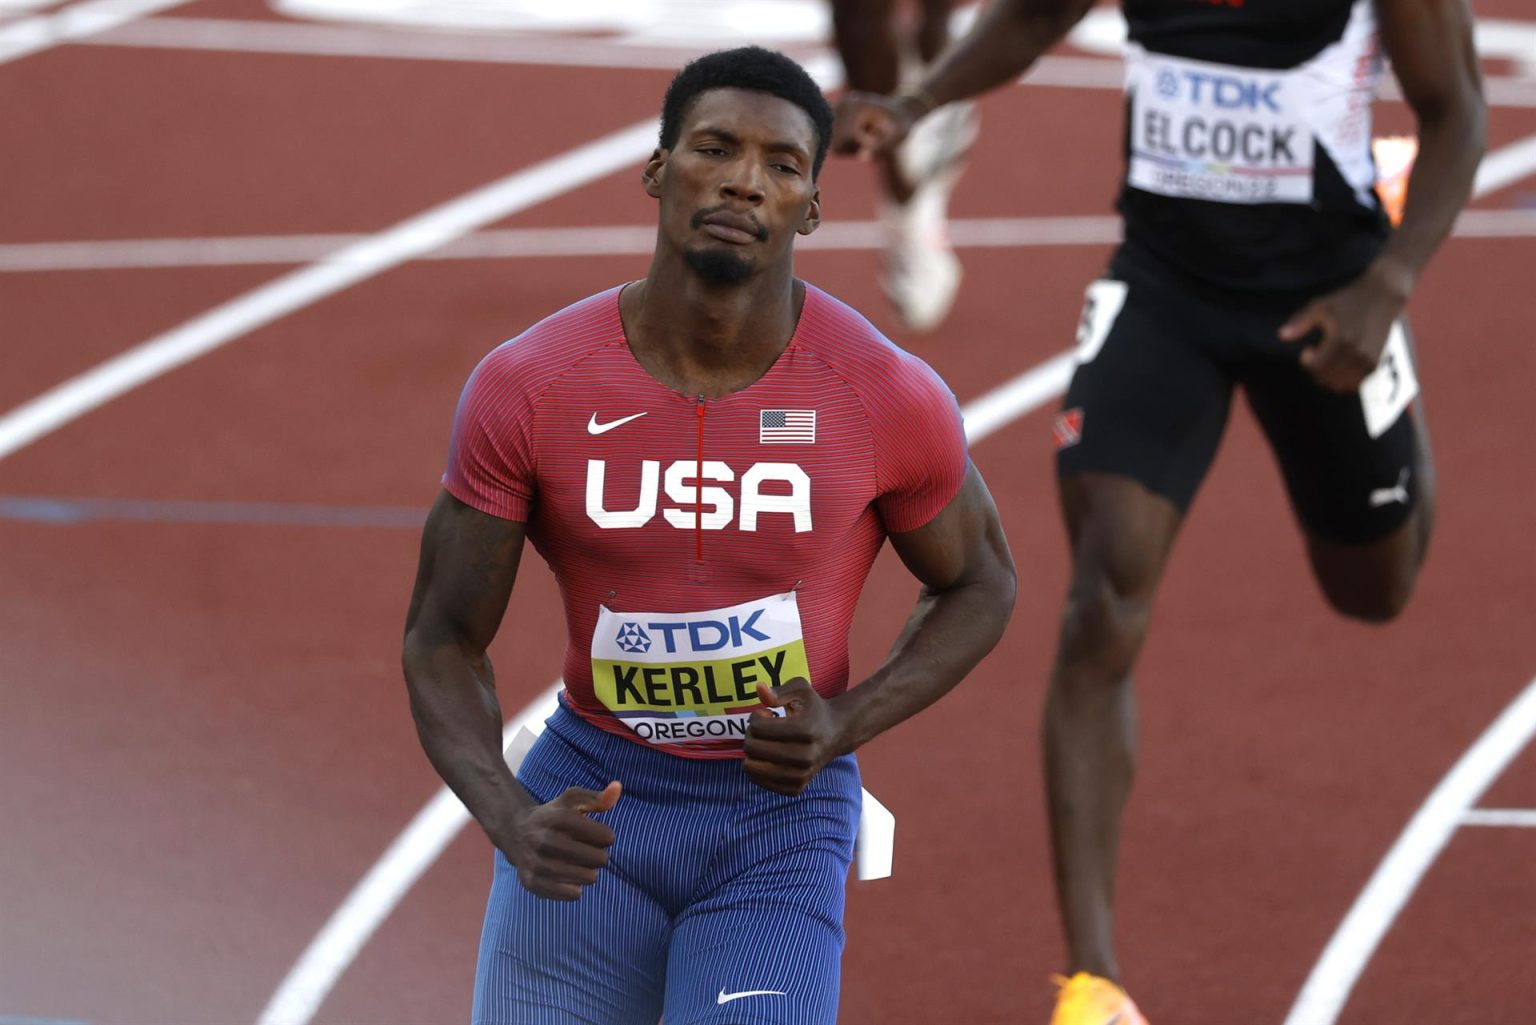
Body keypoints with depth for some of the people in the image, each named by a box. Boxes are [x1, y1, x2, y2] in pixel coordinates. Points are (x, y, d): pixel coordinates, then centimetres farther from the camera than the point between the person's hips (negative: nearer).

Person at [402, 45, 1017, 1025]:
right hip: (591, 801, 1)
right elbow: (442, 640, -2)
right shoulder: (525, 388, -10)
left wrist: (842, 724, -10)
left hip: (782, 814, -1)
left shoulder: (894, 399, -11)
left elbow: (979, 584, 8)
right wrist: (513, 822, -20)